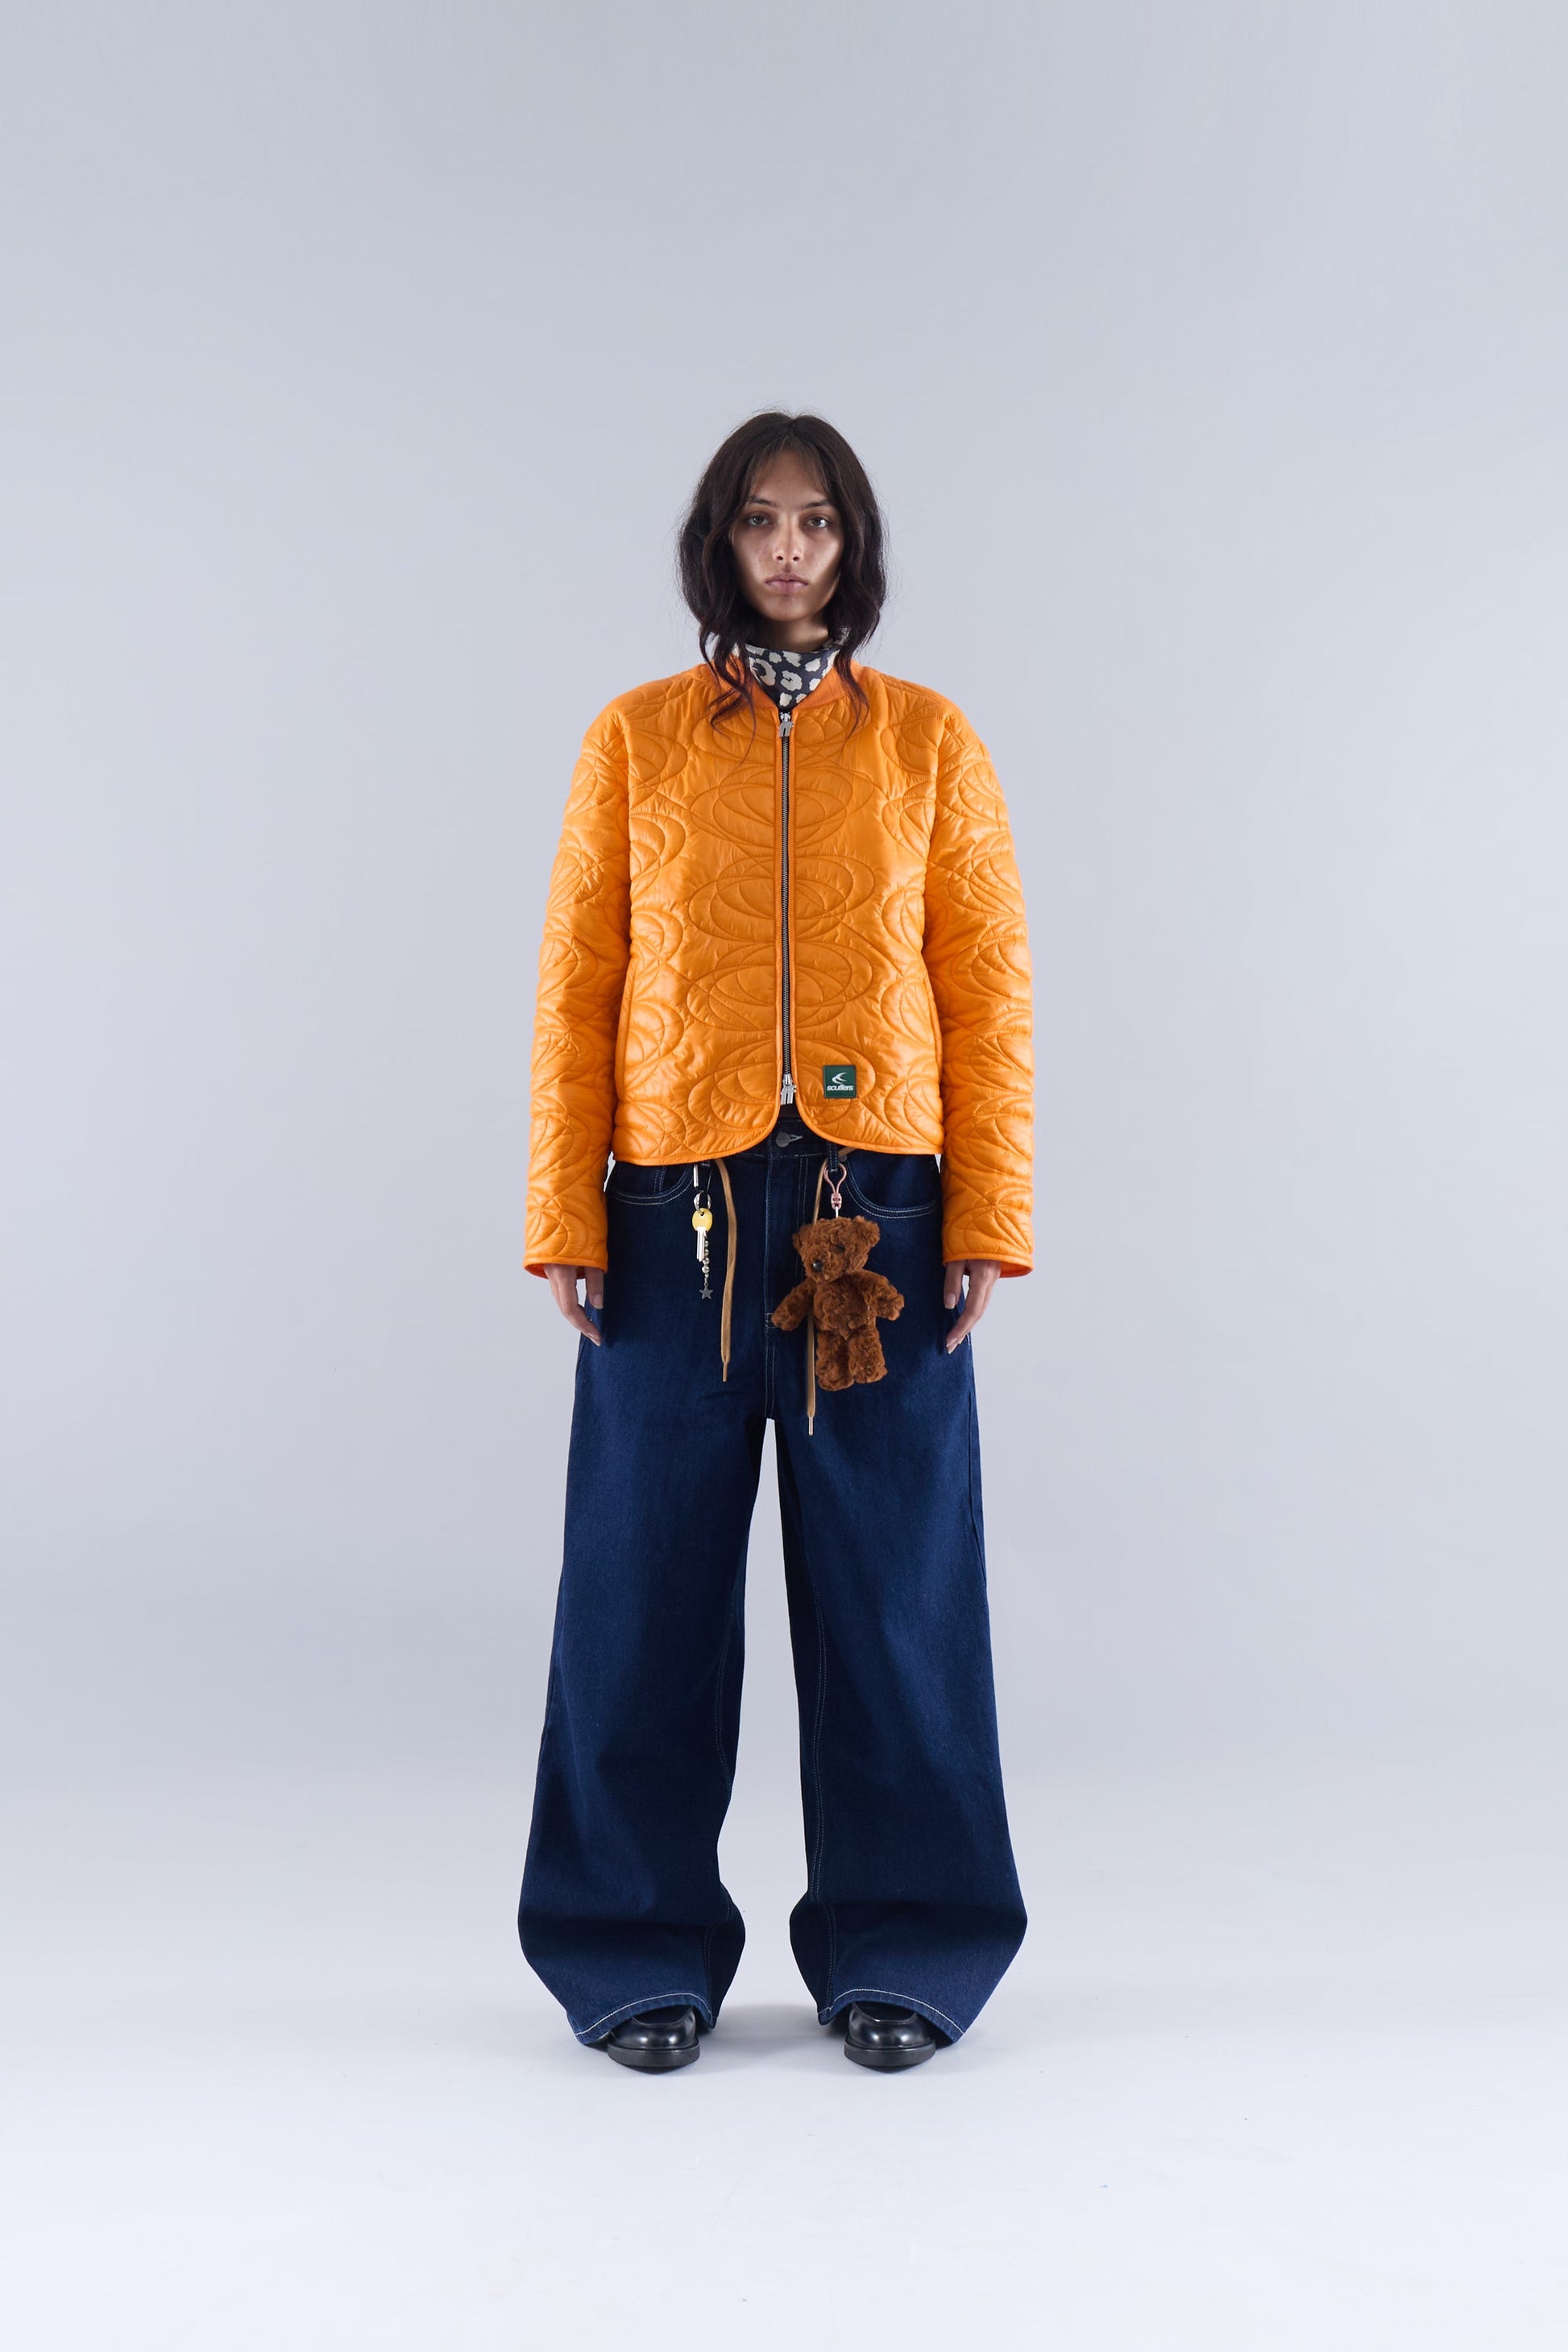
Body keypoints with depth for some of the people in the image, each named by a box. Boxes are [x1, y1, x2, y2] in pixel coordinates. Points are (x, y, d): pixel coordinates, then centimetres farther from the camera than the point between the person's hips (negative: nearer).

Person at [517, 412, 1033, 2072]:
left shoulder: (929, 742, 8)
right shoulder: (635, 740, 7)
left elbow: (989, 990, 4)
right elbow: (576, 988, 4)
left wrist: (989, 1220, -3)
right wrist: (565, 1219, -3)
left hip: (879, 1200, 0)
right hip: (680, 1204, 0)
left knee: (891, 1572, 5)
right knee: (652, 1573, 4)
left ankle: (898, 1949, 23)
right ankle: (643, 1950, 22)